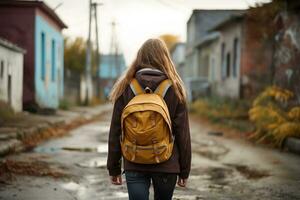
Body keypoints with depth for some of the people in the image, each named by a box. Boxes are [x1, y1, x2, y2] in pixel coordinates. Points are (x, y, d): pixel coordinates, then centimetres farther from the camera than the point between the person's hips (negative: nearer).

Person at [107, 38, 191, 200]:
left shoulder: (126, 87, -1)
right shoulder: (174, 88, -3)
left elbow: (115, 130, 1)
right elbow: (182, 132, -2)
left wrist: (113, 168, 9)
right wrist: (184, 170, 6)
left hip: (134, 165, 0)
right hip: (166, 165, 0)